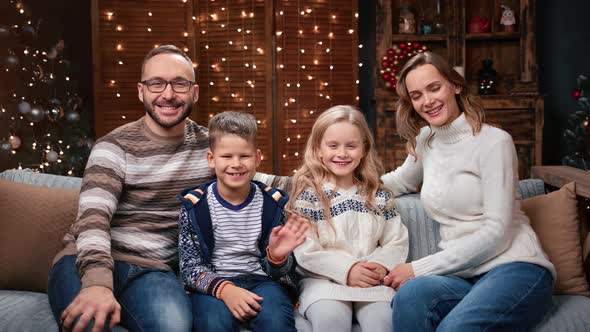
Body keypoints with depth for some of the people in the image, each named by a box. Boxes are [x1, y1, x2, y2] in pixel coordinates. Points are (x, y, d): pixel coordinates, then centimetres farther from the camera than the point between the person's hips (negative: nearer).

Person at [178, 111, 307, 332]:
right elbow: (190, 266, -3)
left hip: (260, 279, 1)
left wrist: (277, 256, -20)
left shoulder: (272, 202, 1)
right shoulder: (194, 205, -2)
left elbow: (277, 271, 5)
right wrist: (224, 289, -21)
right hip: (212, 282, -1)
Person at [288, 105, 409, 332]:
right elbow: (305, 250, -7)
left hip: (371, 281, 3)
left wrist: (381, 265, -10)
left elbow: (397, 241, 10)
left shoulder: (378, 196, 12)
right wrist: (346, 270, -15)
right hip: (322, 280, -2)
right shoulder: (308, 194, 0)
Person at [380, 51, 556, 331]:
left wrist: (420, 268, -14)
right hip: (463, 275, 5)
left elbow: (496, 232, -12)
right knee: (410, 294, -32)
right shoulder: (424, 141, 13)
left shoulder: (494, 141, -6)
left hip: (515, 267, -4)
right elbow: (400, 182, 33)